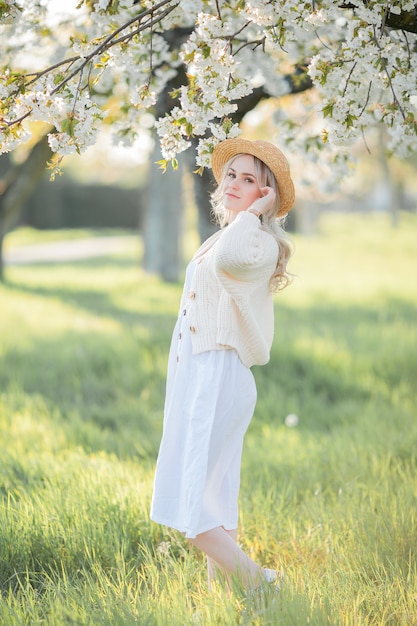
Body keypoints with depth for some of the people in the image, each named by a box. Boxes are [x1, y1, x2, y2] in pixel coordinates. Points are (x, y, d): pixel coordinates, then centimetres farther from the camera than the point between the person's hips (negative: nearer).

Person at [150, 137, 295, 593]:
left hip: (217, 379, -10)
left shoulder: (261, 243, -12)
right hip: (198, 379, 10)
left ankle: (261, 585, -5)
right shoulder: (221, 239, 18)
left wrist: (253, 212, -21)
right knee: (213, 505, 11)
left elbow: (229, 259, -36)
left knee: (191, 505, -13)